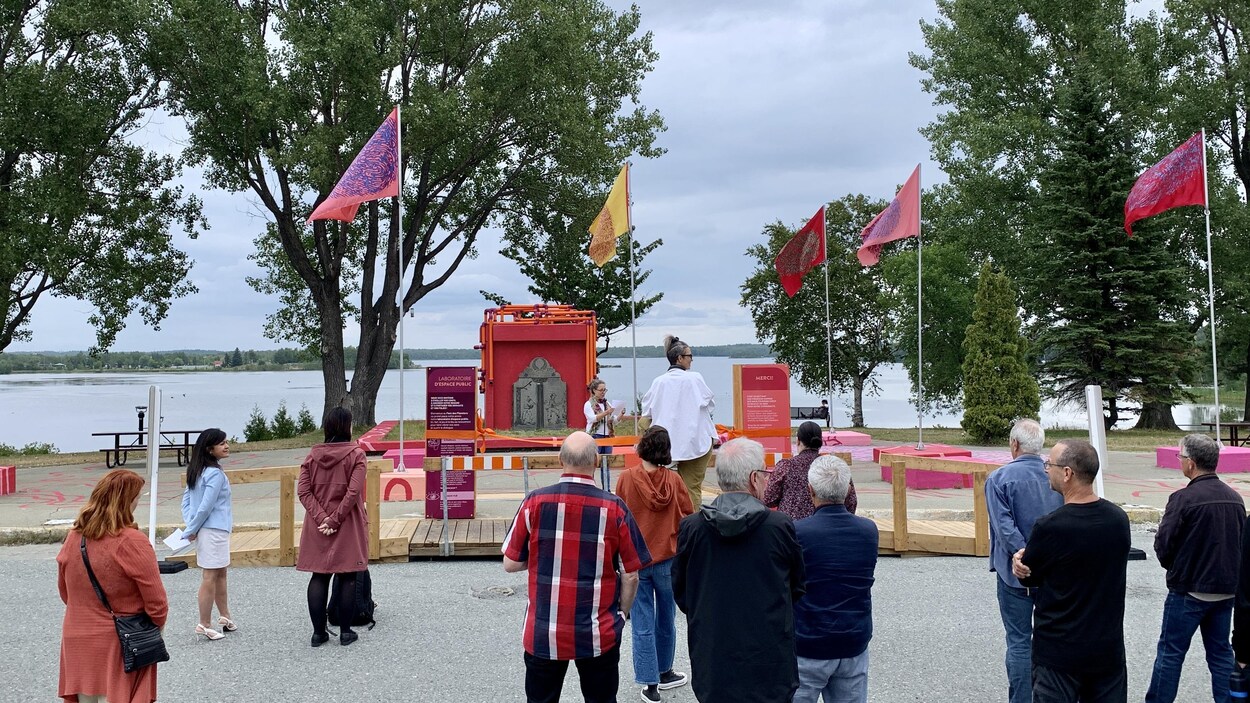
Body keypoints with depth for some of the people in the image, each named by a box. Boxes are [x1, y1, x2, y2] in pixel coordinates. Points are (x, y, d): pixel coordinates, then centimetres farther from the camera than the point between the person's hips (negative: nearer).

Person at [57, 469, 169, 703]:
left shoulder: (73, 537, -1)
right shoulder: (132, 542, -19)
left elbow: (65, 591, 12)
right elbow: (156, 602, -16)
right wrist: (157, 625, 3)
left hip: (77, 643, 6)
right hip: (118, 647, -6)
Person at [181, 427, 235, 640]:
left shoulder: (196, 471, 9)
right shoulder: (215, 474, -19)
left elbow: (186, 499, 11)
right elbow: (206, 506, -21)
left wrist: (190, 525, 4)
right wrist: (191, 530, -10)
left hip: (204, 529, 9)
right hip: (214, 531, -9)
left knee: (220, 573, 20)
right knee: (210, 577, 0)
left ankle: (225, 617, 31)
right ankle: (204, 625, 8)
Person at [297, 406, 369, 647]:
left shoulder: (313, 454, 3)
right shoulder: (356, 454, -9)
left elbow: (303, 491, -3)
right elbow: (353, 492, -17)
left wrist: (321, 518, -8)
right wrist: (335, 520, -12)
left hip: (317, 526, 3)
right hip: (348, 527, -3)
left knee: (318, 576, 9)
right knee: (347, 577, 6)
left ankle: (318, 632, 13)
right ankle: (345, 632, 10)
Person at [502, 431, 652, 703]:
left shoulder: (534, 502, -9)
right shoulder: (615, 508, -10)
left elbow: (510, 564, -2)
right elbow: (630, 576, -4)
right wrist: (621, 613, 13)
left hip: (543, 633, 1)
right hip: (599, 635, 0)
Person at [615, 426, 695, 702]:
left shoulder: (627, 478, -9)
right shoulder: (673, 479, -8)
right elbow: (688, 516, -2)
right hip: (667, 559, 1)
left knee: (642, 624, 6)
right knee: (666, 619, 18)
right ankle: (664, 672, 33)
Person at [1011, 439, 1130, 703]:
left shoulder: (1049, 527, -21)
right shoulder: (1119, 518, -3)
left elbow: (1028, 578, -6)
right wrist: (1028, 556, -1)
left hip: (1059, 653, -5)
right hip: (1109, 649, 5)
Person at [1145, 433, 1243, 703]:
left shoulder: (1184, 498, -18)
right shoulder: (1235, 498, 2)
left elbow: (1163, 545, -14)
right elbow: (1242, 543, 11)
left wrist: (1174, 567, 5)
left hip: (1189, 590, -6)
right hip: (1227, 589, 6)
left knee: (1170, 651, 4)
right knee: (1221, 651, 15)